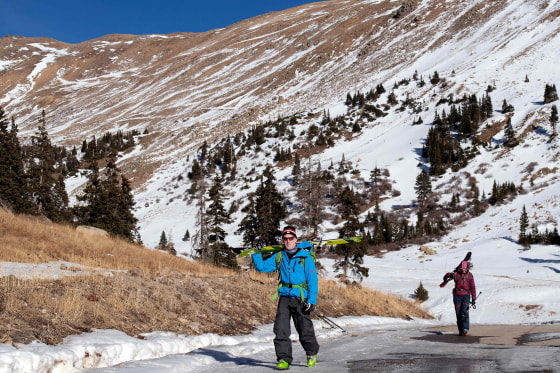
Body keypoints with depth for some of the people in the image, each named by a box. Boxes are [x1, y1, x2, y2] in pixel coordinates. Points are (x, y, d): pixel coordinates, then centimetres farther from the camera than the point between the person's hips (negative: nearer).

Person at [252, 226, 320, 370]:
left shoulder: (305, 257, -4)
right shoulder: (279, 257, 9)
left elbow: (312, 280, -5)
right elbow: (262, 267, 17)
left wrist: (312, 300, -11)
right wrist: (257, 254, 4)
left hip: (300, 298, -3)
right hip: (284, 297, 4)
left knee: (305, 329, 3)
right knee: (281, 329, -7)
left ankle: (312, 353, 28)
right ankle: (284, 359, 0)